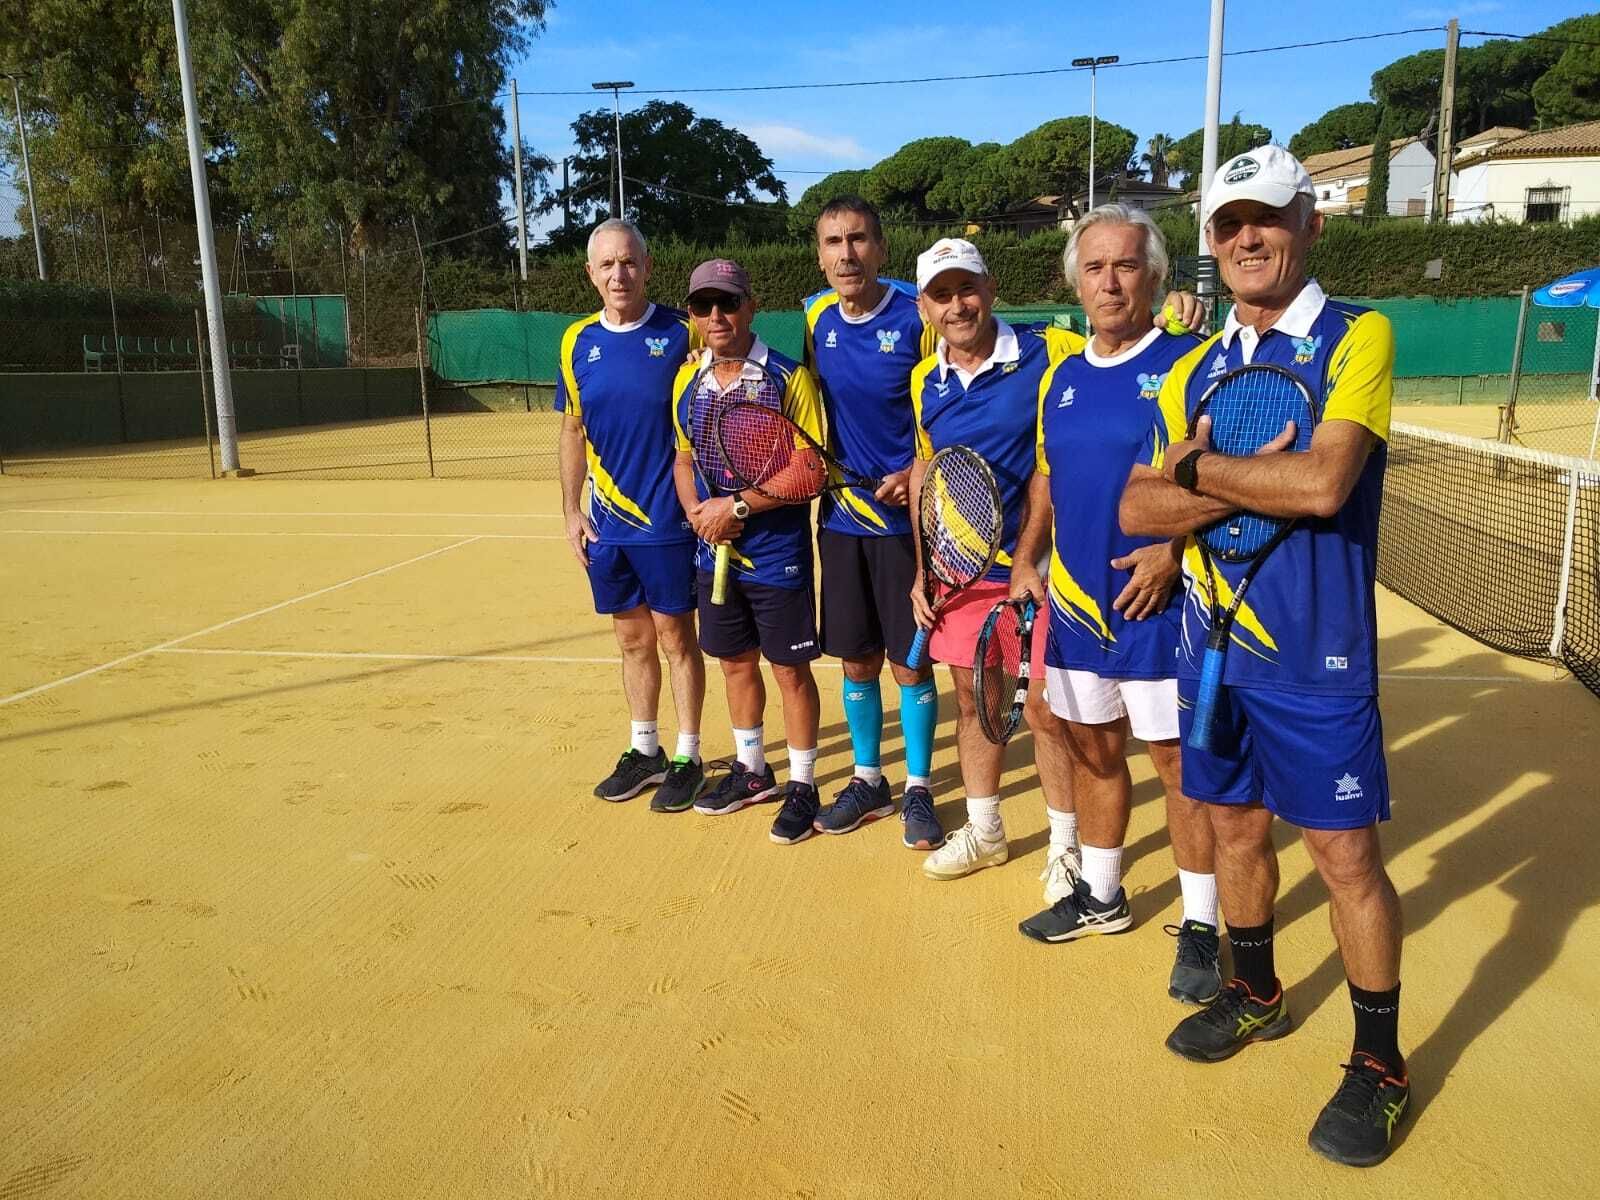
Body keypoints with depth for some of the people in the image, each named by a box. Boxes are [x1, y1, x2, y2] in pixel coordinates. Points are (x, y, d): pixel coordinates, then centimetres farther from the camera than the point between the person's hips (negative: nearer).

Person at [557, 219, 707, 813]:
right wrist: (571, 510, 7)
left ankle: (687, 758, 18)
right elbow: (572, 431, 12)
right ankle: (644, 751, 28)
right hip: (607, 524, 4)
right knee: (633, 639, 14)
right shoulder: (578, 342, 5)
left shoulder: (680, 333, -6)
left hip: (668, 521, -4)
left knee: (676, 636, 5)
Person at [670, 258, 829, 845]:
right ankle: (751, 770, 36)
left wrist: (738, 507, -19)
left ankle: (802, 784, 22)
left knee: (790, 668, 5)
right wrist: (696, 510, -4)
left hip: (777, 553, -5)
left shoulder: (789, 378, -13)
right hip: (715, 553, 6)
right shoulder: (687, 380, 5)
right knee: (735, 662, 18)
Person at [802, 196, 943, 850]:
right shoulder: (815, 316, 4)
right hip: (841, 516, 4)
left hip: (905, 517, -4)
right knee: (857, 660, 12)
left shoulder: (918, 316, -11)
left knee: (911, 661, 3)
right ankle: (868, 780, 28)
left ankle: (918, 789, 20)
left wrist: (919, 472, -19)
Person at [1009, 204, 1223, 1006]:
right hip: (1075, 600, 6)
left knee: (1179, 760, 2)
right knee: (1092, 750, 17)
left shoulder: (1188, 364, -8)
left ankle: (1201, 926, 17)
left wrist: (1175, 551, -22)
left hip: (1157, 603, -6)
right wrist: (1025, 559, 8)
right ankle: (1100, 895, 34)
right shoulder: (1060, 378, 11)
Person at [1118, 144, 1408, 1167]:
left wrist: (1199, 467, -10)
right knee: (1236, 825, 17)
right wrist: (1250, 486, -17)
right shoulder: (1194, 371, 8)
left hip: (1316, 654, -5)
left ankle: (1381, 1064, 22)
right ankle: (1257, 994, 39)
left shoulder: (1358, 337, -8)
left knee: (1345, 852, 3)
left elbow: (1322, 483, -24)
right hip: (1215, 638, 5)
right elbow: (1138, 507, -1)